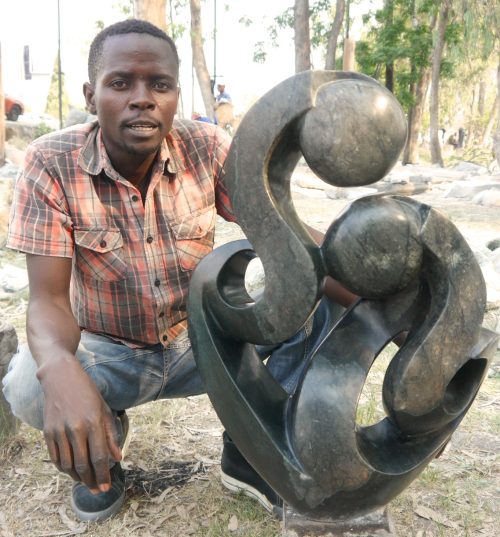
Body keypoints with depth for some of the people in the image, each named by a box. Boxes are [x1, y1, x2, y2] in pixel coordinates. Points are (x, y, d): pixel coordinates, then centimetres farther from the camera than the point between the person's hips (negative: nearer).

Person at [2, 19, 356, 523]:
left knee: (319, 301, -16)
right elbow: (48, 298, -23)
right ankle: (103, 441, 4)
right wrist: (60, 370, -47)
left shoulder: (208, 147, -13)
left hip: (199, 340, 2)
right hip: (107, 352, -1)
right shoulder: (51, 164, -18)